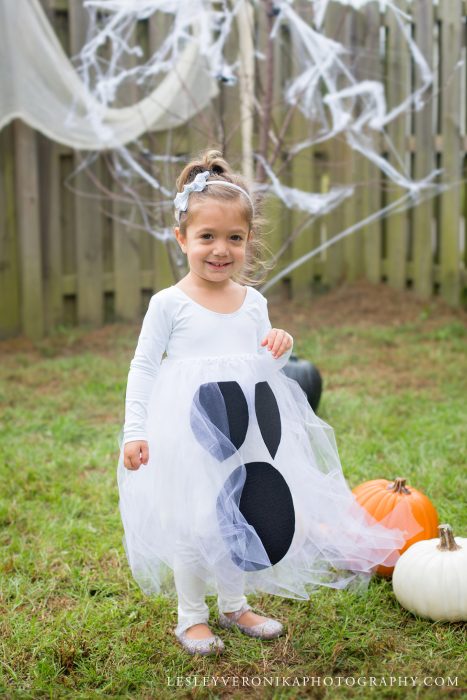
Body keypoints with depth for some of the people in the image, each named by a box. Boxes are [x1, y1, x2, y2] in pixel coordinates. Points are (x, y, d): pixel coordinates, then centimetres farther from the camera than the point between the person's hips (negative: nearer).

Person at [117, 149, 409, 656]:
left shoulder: (253, 301, 5)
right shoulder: (169, 304, -8)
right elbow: (143, 367, -6)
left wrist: (279, 347, -7)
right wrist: (134, 431, -12)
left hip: (245, 431, 5)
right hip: (189, 432, -4)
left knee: (239, 516, 14)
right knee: (192, 522, 3)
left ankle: (234, 605, 33)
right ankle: (191, 616, 21)